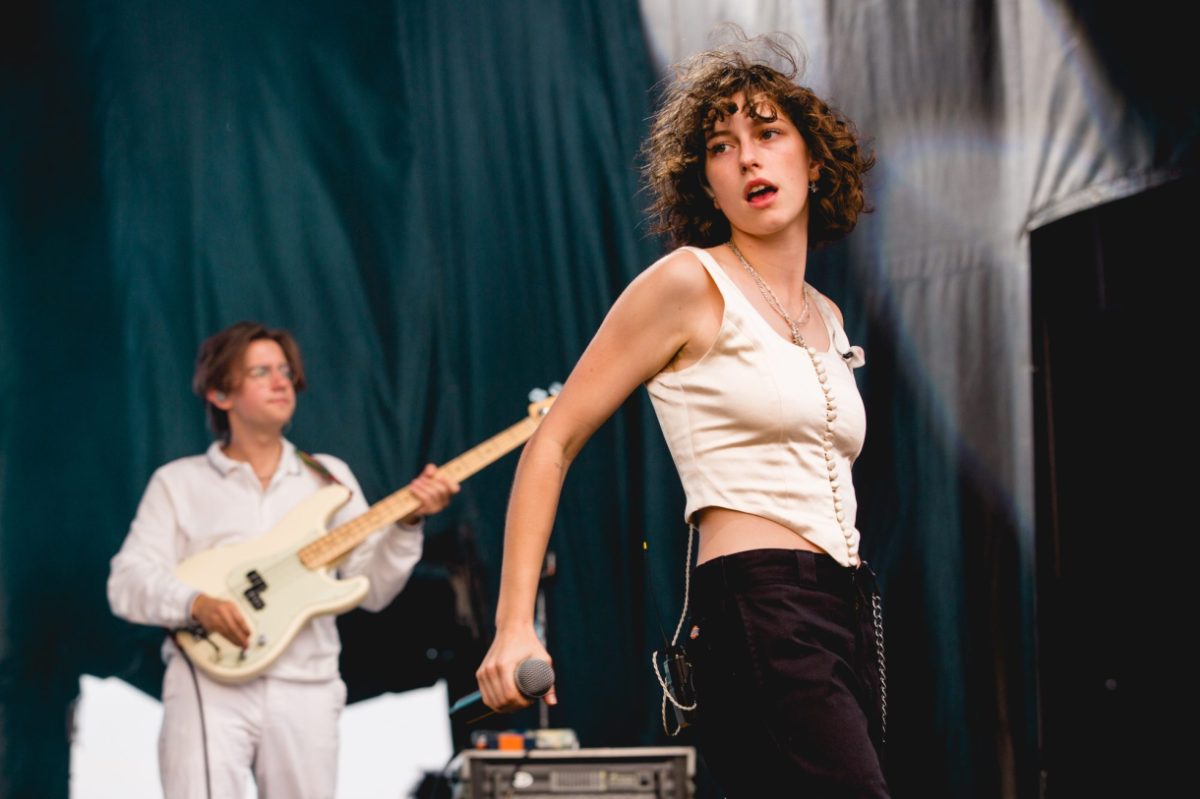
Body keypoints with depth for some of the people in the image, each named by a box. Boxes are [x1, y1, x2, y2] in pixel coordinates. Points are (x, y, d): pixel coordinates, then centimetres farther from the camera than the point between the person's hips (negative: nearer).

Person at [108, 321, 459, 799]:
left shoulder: (329, 477, 16)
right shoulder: (178, 482, 9)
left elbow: (372, 588, 9)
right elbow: (127, 584, 0)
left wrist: (407, 522, -8)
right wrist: (196, 604, -19)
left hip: (305, 688, 3)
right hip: (210, 683, -3)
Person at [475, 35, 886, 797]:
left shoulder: (827, 319, 18)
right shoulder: (690, 285, -3)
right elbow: (551, 446, -4)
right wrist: (514, 627, -13)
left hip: (847, 618, 8)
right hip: (762, 620, -8)